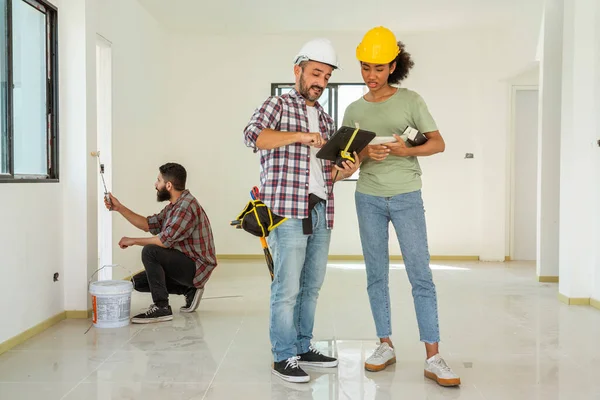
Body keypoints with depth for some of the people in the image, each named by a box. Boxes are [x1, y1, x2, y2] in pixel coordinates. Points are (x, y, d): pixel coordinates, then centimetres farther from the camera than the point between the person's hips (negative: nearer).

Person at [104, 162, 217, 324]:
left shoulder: (186, 206, -22)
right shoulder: (173, 206, 10)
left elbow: (165, 240, -27)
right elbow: (148, 224, 13)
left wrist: (133, 241, -13)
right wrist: (119, 208, 7)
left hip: (196, 267, -10)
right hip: (185, 264, 10)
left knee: (150, 251, -27)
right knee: (139, 282, 9)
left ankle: (161, 307, -18)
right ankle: (189, 289, 13)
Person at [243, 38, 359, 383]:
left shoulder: (327, 120, 21)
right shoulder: (277, 105, 3)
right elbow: (253, 135, -16)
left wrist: (344, 172, -1)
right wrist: (299, 135, -22)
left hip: (321, 211, 7)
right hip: (287, 209, -6)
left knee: (312, 286, 11)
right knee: (287, 288, -5)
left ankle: (303, 348, 23)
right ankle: (284, 357, 6)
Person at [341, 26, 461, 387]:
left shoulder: (411, 101, 0)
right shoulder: (355, 110, 8)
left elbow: (438, 143, 0)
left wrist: (408, 150, -18)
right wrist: (366, 154, -13)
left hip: (407, 197, -2)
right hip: (368, 198, 3)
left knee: (421, 276, -6)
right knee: (377, 275, 6)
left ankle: (433, 358, -3)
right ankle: (386, 345, 18)